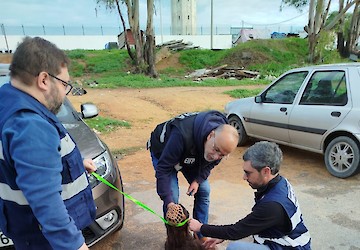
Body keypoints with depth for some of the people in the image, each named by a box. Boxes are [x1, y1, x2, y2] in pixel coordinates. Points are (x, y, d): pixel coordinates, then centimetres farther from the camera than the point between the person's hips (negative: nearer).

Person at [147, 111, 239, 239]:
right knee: (173, 196, -14)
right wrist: (169, 202, -37)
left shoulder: (223, 139, -26)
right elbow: (163, 168, -37)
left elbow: (211, 163, -4)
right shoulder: (183, 135, -46)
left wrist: (198, 180, -17)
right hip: (163, 151, -5)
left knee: (204, 190, -1)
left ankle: (201, 236, 18)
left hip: (191, 156, 5)